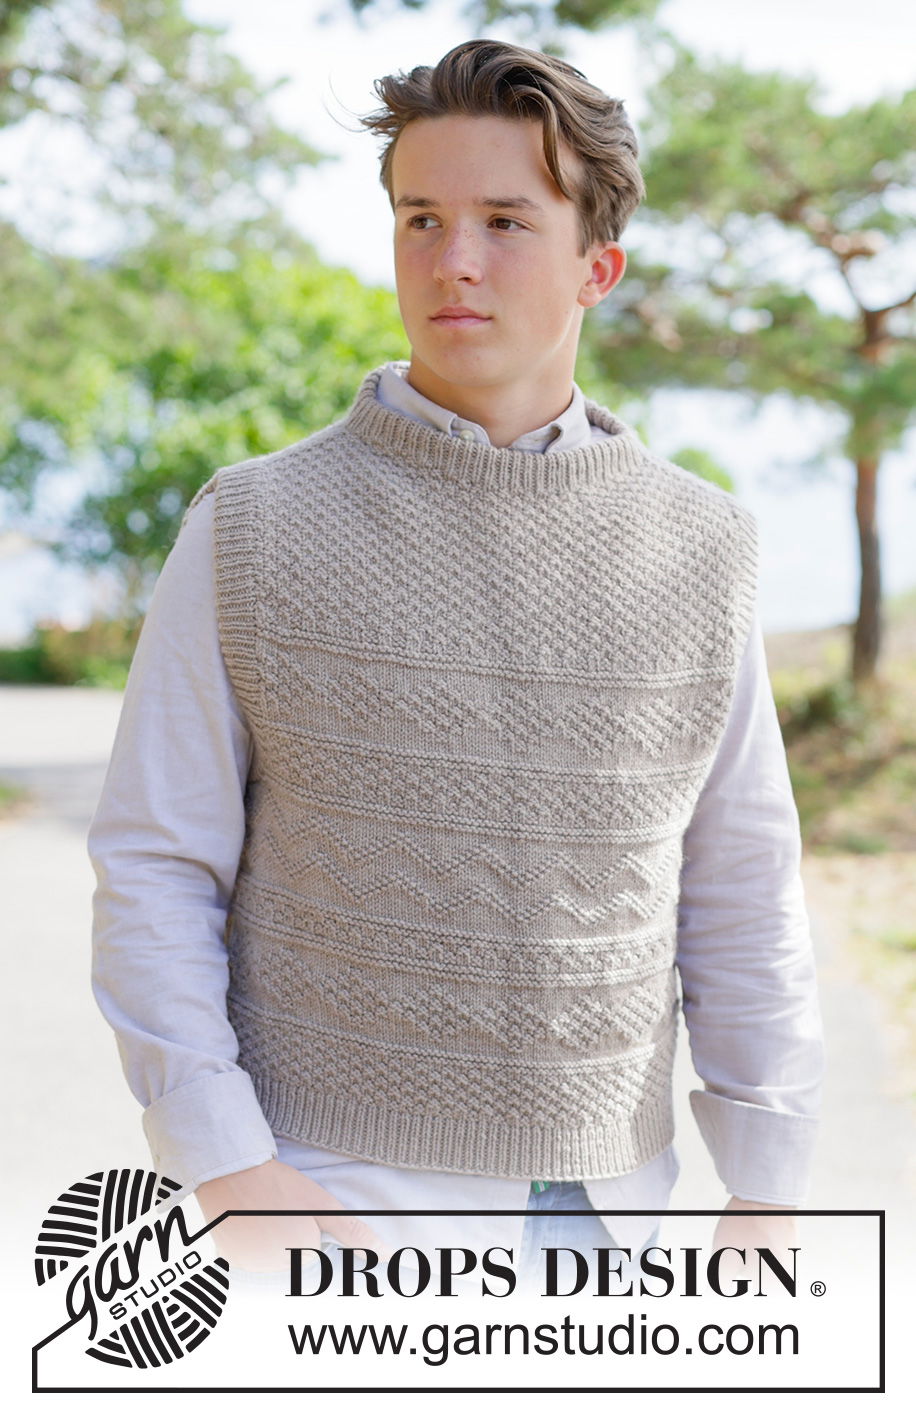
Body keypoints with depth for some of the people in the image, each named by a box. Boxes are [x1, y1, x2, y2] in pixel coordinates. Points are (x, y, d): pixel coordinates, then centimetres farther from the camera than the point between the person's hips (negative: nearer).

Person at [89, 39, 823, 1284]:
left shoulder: (696, 549, 1)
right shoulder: (253, 531, -6)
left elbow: (741, 896, 3)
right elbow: (154, 871, -6)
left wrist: (768, 1200, 0)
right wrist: (227, 1176, -16)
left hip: (592, 1197, 3)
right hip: (337, 1204, -3)